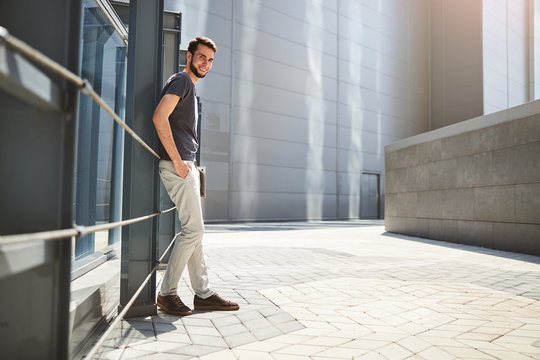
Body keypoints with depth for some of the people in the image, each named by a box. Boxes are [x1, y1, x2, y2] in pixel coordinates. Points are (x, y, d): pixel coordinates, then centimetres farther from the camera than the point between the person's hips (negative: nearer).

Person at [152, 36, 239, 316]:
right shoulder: (181, 80, -5)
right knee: (194, 230, -9)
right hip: (178, 166, -10)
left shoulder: (190, 86, 26)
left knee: (194, 231, 9)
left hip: (186, 165, 10)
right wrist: (178, 161, -21)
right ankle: (167, 293, 5)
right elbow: (160, 117, -21)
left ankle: (203, 294, 17)